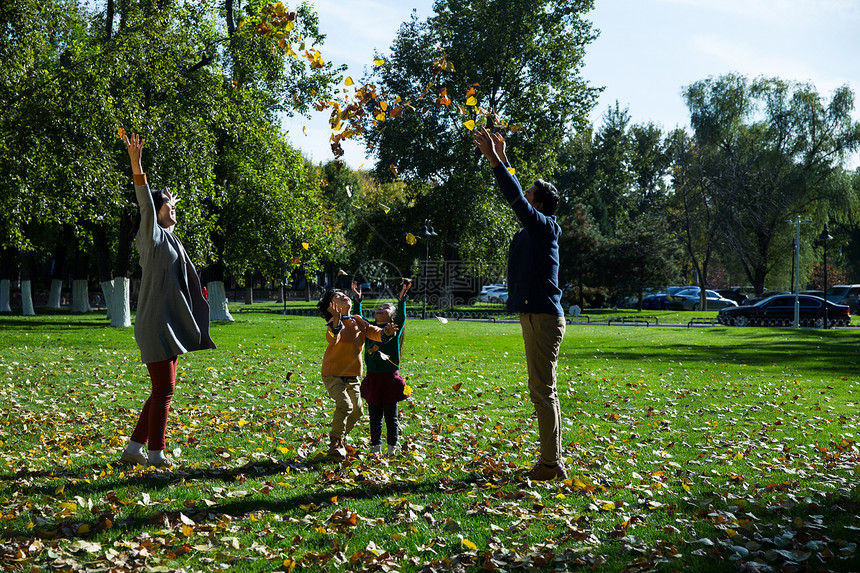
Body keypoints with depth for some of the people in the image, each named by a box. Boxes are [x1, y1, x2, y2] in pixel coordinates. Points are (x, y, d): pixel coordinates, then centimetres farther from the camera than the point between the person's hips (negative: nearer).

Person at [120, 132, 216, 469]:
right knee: (164, 392, -5)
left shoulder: (167, 238, 17)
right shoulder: (153, 237, -8)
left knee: (162, 392, 12)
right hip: (156, 325, -10)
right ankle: (155, 453, 2)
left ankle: (134, 448, 17)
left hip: (168, 326, 10)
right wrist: (137, 167, -31)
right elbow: (146, 206, -23)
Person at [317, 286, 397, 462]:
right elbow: (332, 339, -36)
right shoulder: (334, 322, -16)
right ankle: (335, 444, -11)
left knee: (357, 411, 13)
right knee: (344, 405, -26)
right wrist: (336, 320, -55)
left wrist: (385, 332, -21)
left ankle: (339, 439, 34)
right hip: (333, 375, -7)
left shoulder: (358, 321, 5)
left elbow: (375, 333, 3)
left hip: (352, 376, 7)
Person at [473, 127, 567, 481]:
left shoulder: (543, 226, -9)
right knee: (544, 391, 12)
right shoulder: (537, 229, 16)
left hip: (543, 318, -10)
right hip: (537, 316, 10)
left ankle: (549, 465, -5)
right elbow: (516, 197, 28)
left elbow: (516, 199, -19)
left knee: (542, 391, -9)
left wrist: (493, 158, -16)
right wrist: (503, 160, 28)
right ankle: (553, 463, 17)